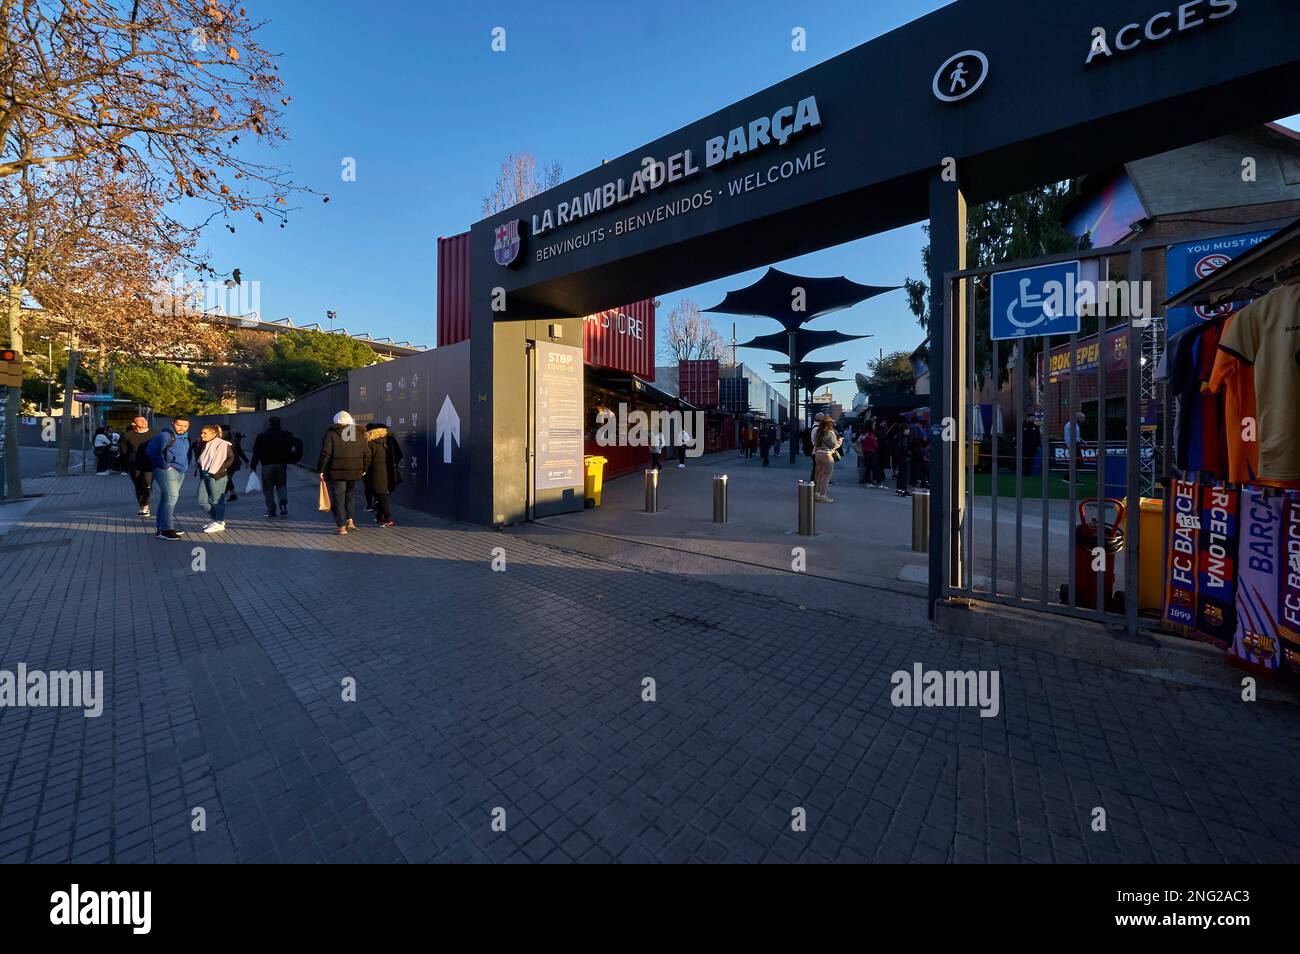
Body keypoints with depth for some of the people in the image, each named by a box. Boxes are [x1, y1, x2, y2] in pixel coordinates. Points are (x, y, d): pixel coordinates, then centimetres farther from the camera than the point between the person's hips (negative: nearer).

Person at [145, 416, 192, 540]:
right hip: (167, 470, -8)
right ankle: (166, 529, -12)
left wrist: (186, 465, 10)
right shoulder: (165, 436, -11)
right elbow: (150, 451, -11)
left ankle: (161, 528, 21)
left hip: (180, 472, 8)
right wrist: (163, 464, -13)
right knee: (171, 497, -14)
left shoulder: (186, 437, 13)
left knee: (166, 498, 14)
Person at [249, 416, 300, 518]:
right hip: (281, 464, 1)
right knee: (281, 485, 13)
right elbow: (296, 442, -13)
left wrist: (253, 466, 5)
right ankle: (283, 504, -9)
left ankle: (271, 510, 6)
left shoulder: (261, 437, 3)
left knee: (268, 487, 7)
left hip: (267, 465, -1)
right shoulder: (285, 435, 5)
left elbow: (256, 453, 1)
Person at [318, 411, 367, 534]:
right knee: (350, 496, 20)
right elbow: (365, 454, 11)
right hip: (355, 471, 4)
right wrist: (364, 469, 18)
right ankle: (350, 519, 14)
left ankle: (341, 526, 2)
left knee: (338, 498, 2)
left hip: (337, 471, -4)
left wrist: (321, 470, -2)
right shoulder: (360, 434, 8)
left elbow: (325, 454, -7)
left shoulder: (331, 433, -3)